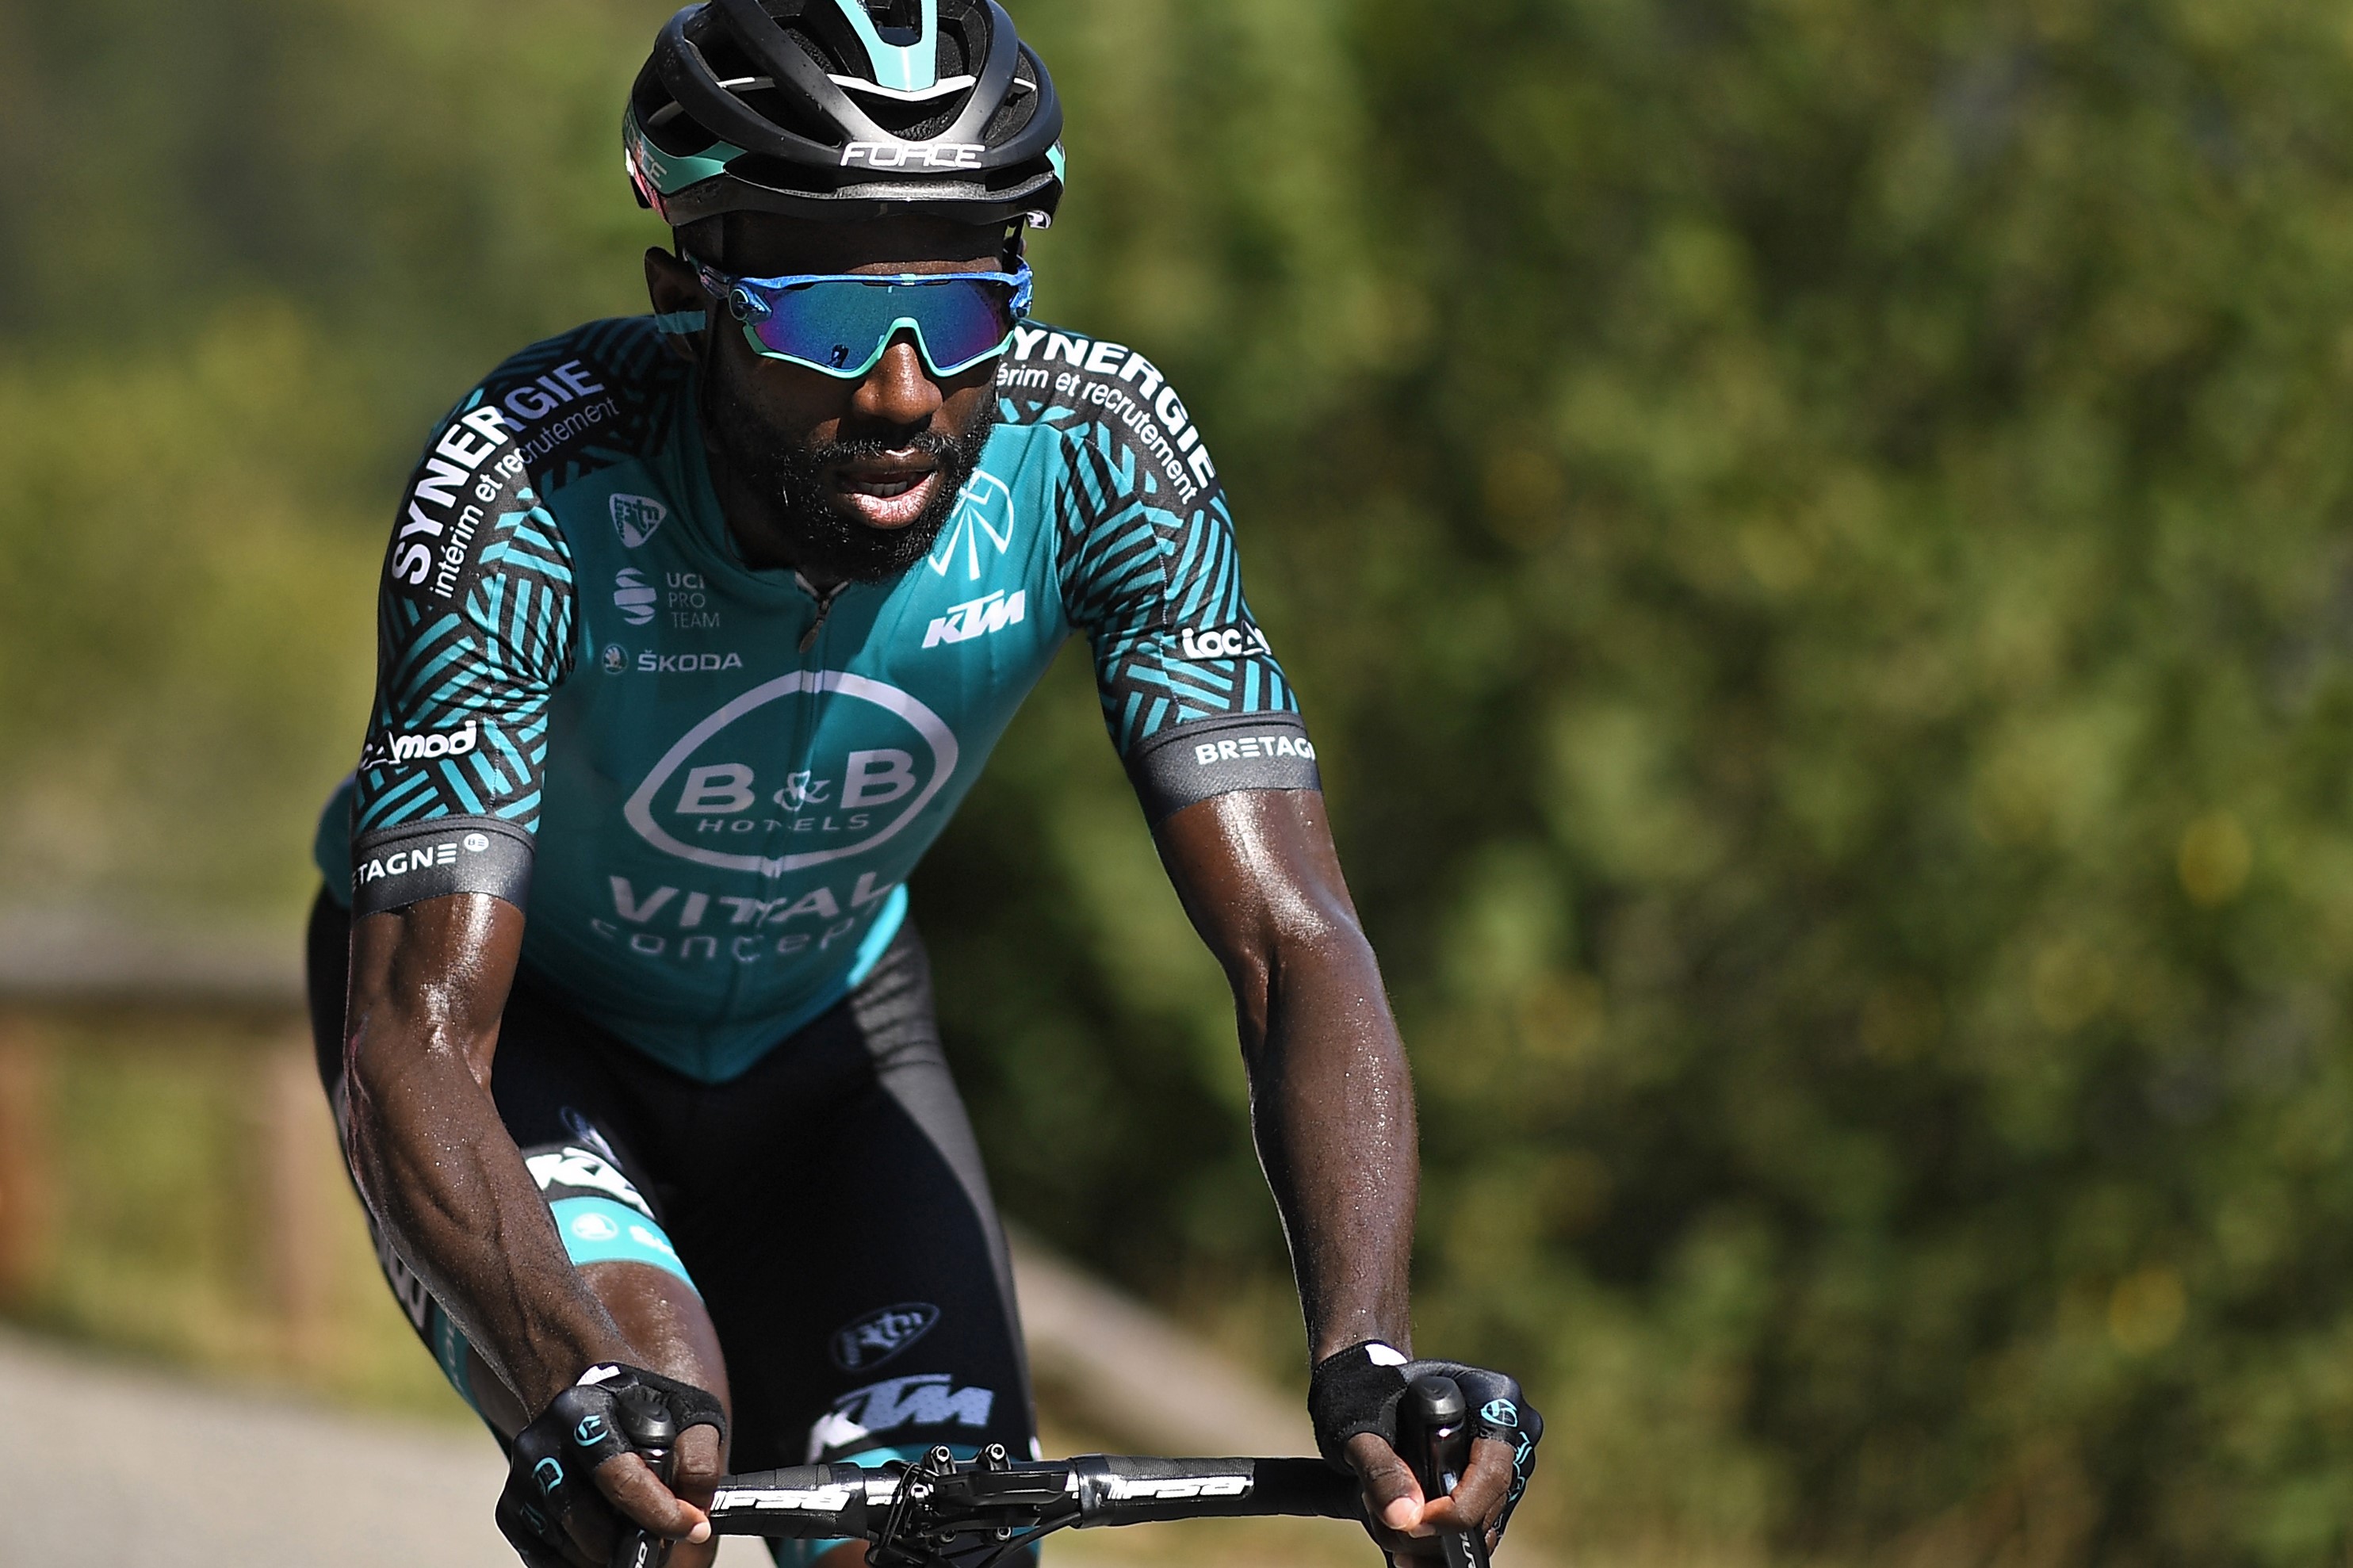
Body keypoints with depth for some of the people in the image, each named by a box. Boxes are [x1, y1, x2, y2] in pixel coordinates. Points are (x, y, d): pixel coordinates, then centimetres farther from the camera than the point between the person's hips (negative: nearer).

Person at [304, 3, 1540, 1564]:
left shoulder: (1101, 454, -28)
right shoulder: (533, 486, -36)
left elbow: (1295, 941, -31)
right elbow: (418, 1037, -41)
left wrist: (1369, 1359, -48)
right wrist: (579, 1391, -59)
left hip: (825, 1017, 4)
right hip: (516, 1020, -3)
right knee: (656, 1424, -31)